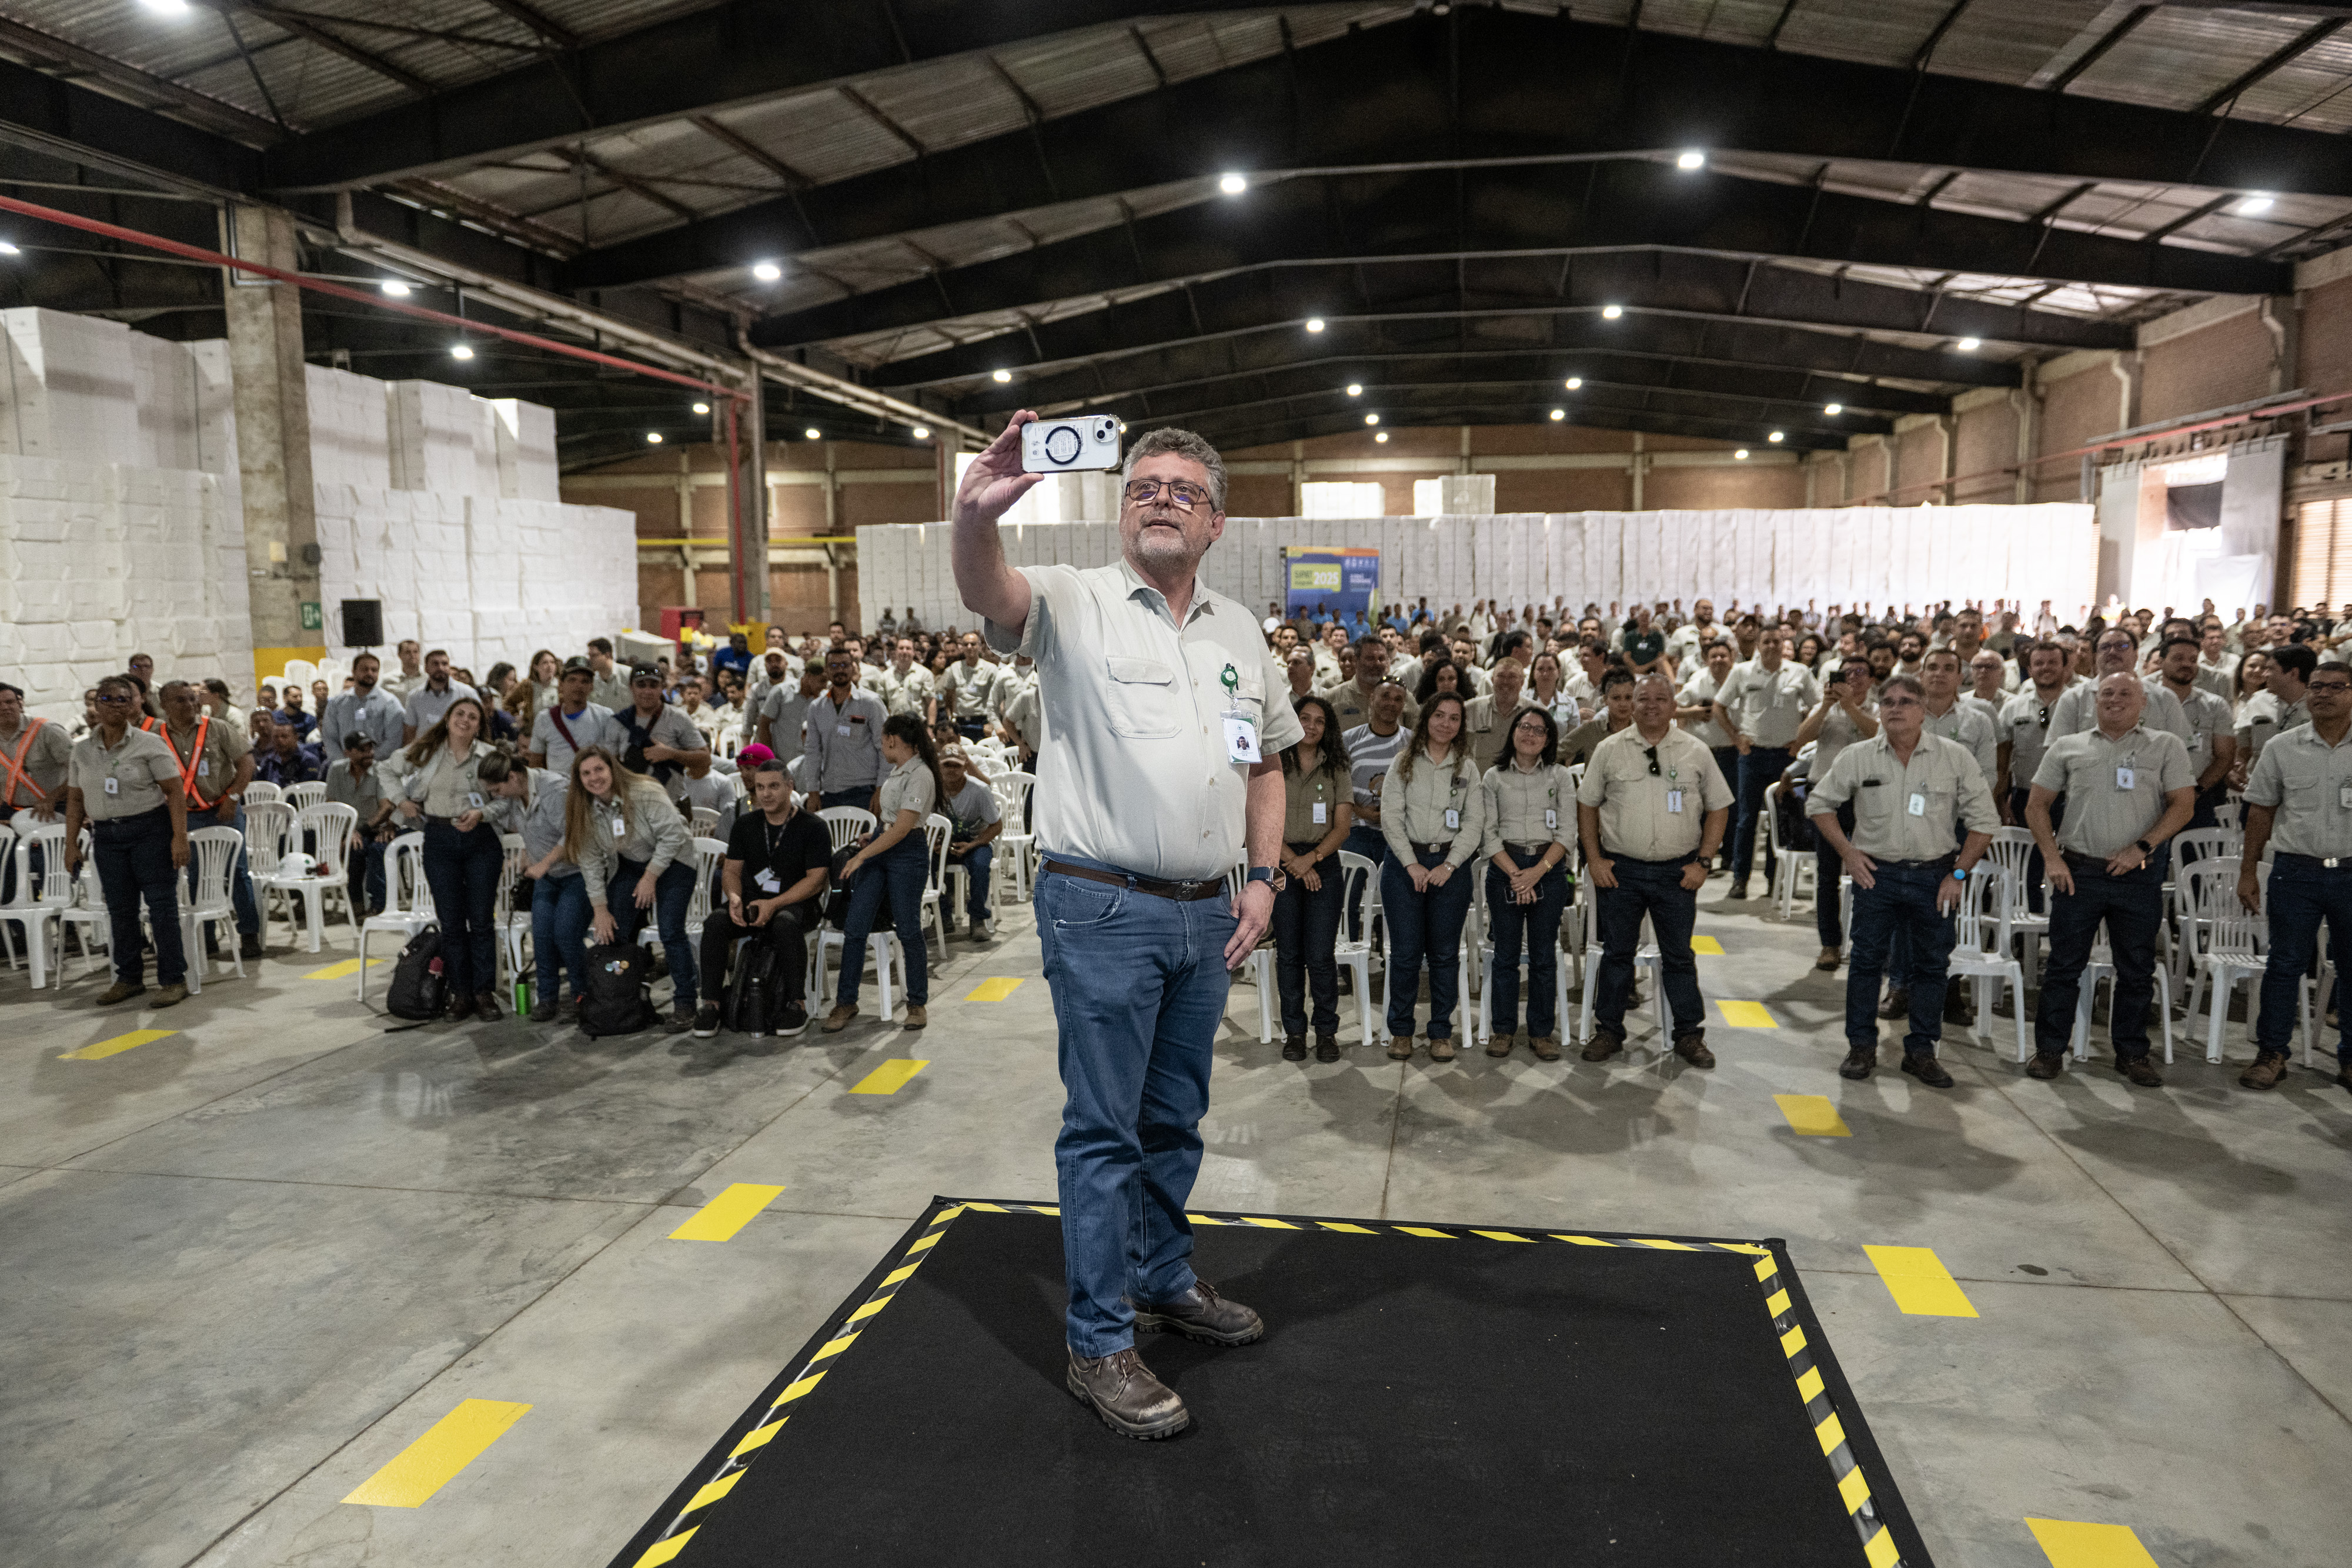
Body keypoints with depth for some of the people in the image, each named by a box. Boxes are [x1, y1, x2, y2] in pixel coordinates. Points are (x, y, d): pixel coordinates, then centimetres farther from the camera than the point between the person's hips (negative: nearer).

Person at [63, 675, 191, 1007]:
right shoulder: (82, 750, 10)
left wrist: (180, 837, -15)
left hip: (151, 831, -4)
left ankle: (174, 980, -1)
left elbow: (176, 793, -7)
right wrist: (71, 843, 9)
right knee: (120, 909, 8)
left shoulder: (150, 744, -4)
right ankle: (129, 978, 18)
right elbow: (75, 800, 14)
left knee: (161, 904, -5)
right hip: (107, 836, 5)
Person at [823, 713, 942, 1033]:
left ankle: (917, 1003, 14)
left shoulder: (920, 776, -15)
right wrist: (874, 835, 20)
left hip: (908, 853, -8)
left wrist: (862, 856, -18)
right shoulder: (898, 770, 14)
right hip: (883, 843, 8)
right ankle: (846, 1001, 9)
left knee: (908, 930, -1)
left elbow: (902, 828, -20)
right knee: (855, 928, 1)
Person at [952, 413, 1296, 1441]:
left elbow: (1265, 762, 18)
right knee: (1104, 1128, 2)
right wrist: (976, 517, -49)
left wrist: (1263, 875, 8)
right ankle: (1099, 1345, 14)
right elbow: (987, 593, -27)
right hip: (1103, 909, -6)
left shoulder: (1240, 632, 12)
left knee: (1175, 1120, 19)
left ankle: (1162, 1280, 38)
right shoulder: (1075, 603, -5)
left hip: (1205, 914, 6)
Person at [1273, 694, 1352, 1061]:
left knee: (1321, 955, -4)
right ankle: (1294, 1031, 14)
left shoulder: (1337, 770, 7)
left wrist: (1312, 857, -14)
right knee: (1289, 954, 4)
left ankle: (1327, 1031, 9)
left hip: (1325, 864, 0)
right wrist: (1293, 861, -13)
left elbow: (1342, 826, 0)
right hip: (1283, 864, 0)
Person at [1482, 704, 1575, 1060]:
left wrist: (1538, 871, -12)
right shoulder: (1494, 777, 6)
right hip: (1504, 869, 0)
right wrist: (1515, 873, -12)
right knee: (1505, 954, 4)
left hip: (1549, 869, 0)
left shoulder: (1560, 777, 6)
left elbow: (1567, 832, -1)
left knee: (1544, 955, 3)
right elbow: (1489, 832, -1)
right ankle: (1502, 1029, 15)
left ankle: (1542, 1031, 12)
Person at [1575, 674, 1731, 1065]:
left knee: (1679, 955, 7)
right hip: (1619, 870, 0)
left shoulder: (1696, 751, 3)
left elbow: (1719, 808, 7)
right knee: (1616, 953, 8)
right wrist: (1594, 858, -1)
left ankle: (1690, 1035, 18)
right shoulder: (1609, 750, 2)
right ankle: (1609, 1031, 19)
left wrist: (1702, 861, 0)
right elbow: (1587, 804, 7)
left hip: (1677, 872, 0)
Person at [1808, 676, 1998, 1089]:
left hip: (1935, 876, 0)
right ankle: (1862, 1047, 15)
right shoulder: (1857, 757, -1)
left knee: (1932, 964, 7)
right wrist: (1847, 851, -1)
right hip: (1876, 873, 0)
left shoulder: (1956, 757, -3)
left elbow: (1983, 821, 1)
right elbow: (1820, 803, 8)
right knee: (1866, 959, 4)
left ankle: (1921, 1051, 19)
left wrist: (1959, 873, -4)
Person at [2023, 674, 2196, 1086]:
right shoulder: (2068, 747, 8)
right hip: (2077, 872, 0)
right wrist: (2052, 858, -3)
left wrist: (2142, 847, -12)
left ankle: (2132, 1053, 20)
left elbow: (2184, 805, 0)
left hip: (2139, 876, 0)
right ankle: (2049, 1049, 12)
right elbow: (2036, 807, 8)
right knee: (2064, 964, 4)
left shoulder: (2165, 746, 6)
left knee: (2137, 969, 8)